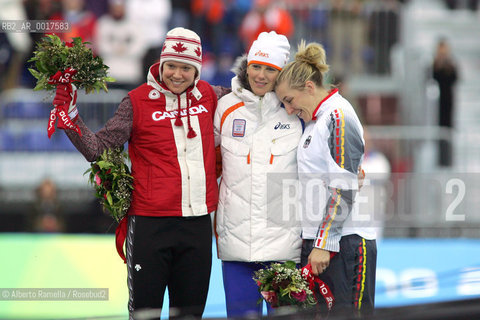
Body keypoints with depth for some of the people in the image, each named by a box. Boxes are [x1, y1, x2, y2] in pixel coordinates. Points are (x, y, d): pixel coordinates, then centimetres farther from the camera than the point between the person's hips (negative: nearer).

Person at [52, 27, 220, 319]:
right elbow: (97, 149, -8)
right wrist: (69, 114, -19)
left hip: (198, 224, 3)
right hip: (150, 224, -3)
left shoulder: (207, 95, 7)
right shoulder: (138, 101, -3)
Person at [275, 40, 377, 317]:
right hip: (318, 241, 9)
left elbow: (344, 189, -16)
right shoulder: (316, 120, 19)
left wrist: (324, 243, -18)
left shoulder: (338, 116, -10)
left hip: (345, 241, -9)